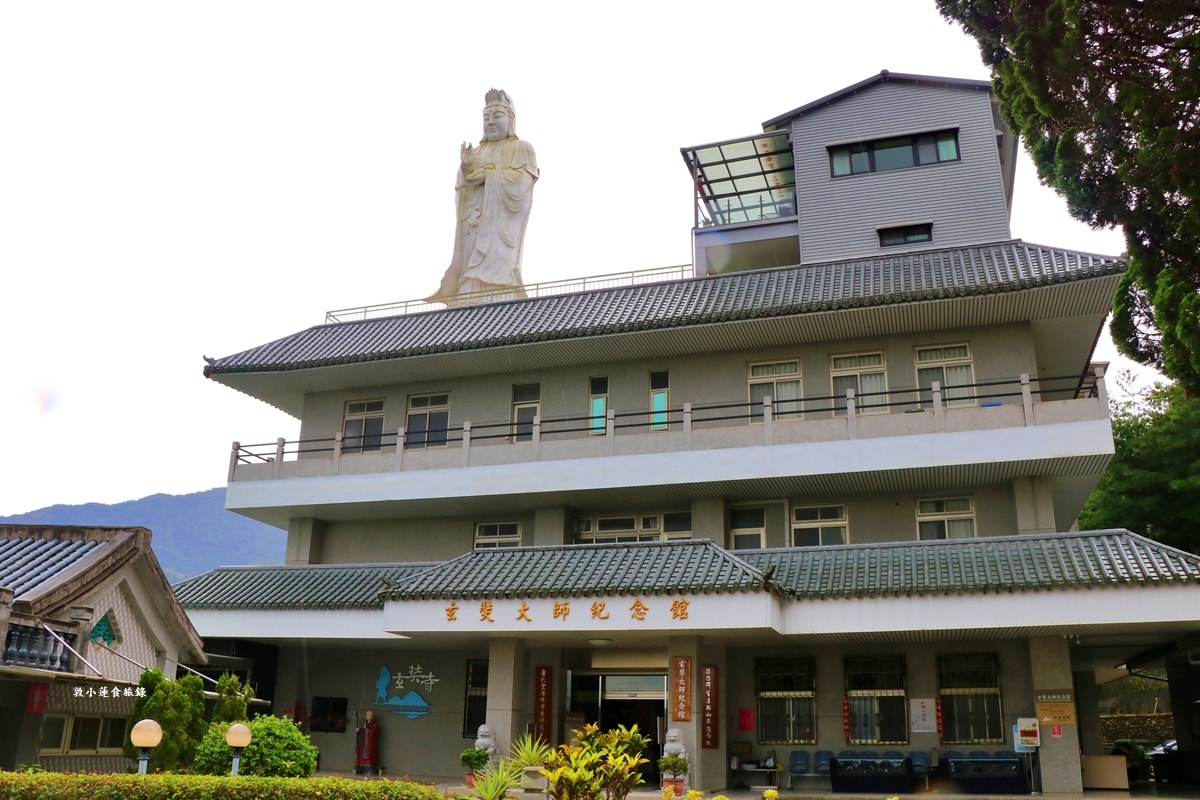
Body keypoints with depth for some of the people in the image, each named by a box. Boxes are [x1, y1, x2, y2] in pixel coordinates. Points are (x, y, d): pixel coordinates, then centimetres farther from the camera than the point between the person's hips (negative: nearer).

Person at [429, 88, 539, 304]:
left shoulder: (522, 149, 8)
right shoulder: (476, 152, 24)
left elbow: (518, 186, -9)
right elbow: (461, 191, 14)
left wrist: (485, 175, -6)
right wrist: (465, 168, -5)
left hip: (500, 228, -5)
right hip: (474, 229, 5)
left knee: (495, 279, -19)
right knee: (472, 290, -7)